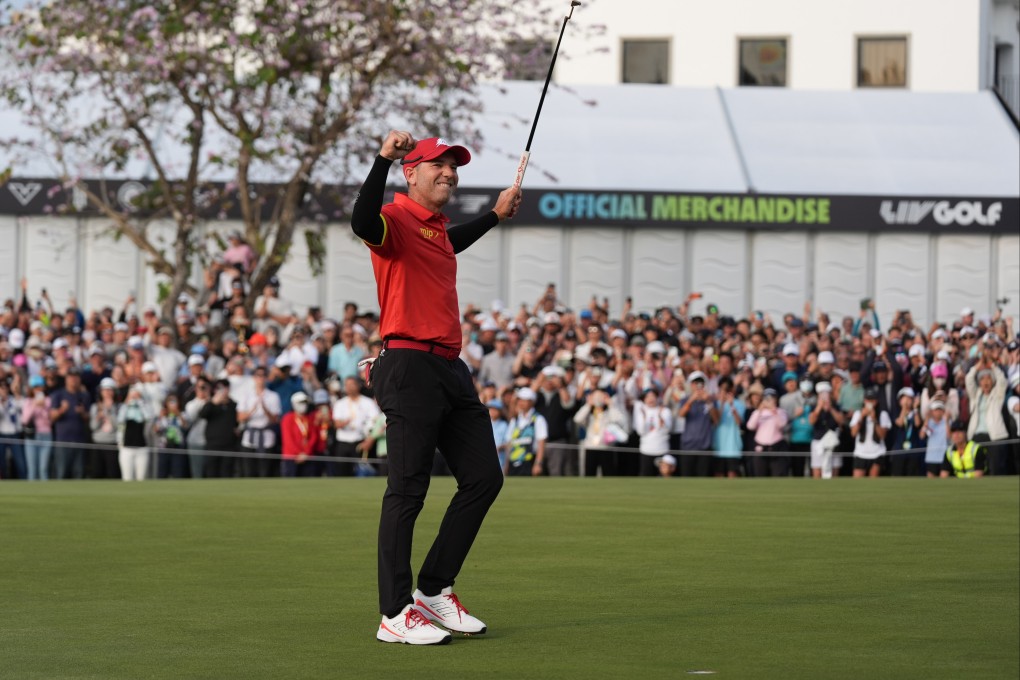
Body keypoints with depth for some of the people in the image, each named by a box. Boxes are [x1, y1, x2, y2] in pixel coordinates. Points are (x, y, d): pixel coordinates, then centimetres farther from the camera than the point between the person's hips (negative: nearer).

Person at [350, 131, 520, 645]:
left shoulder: (436, 228, 19)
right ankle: (395, 615, -5)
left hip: (451, 370, 10)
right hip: (410, 368, -10)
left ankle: (434, 590, 19)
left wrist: (494, 217, 45)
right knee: (407, 490, -8)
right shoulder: (397, 219, -8)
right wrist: (383, 158, -41)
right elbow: (363, 224, -34)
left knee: (484, 477, 10)